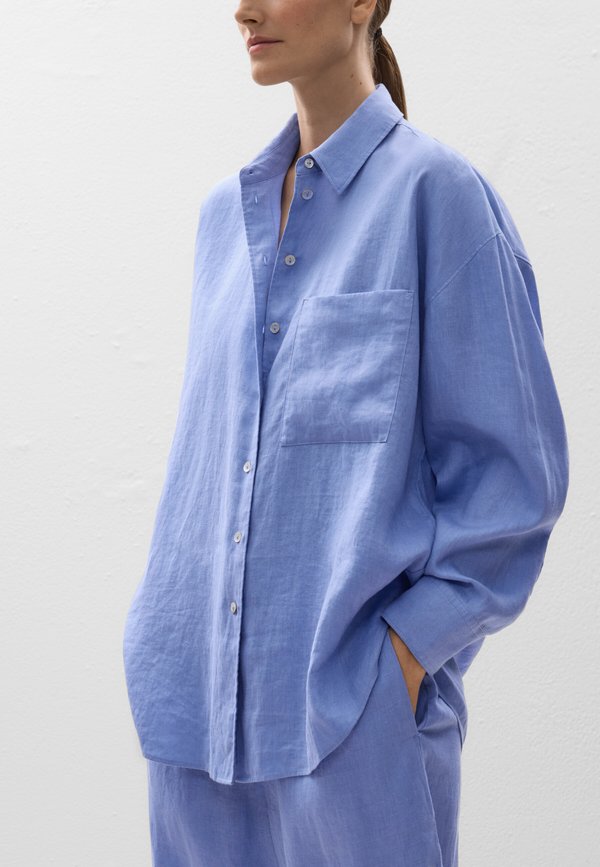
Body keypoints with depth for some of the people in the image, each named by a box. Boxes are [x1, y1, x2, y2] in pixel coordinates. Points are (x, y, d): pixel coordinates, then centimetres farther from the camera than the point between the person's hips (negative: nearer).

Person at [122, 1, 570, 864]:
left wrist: (409, 643, -13)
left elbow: (513, 462, -8)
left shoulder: (433, 192, -7)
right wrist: (176, 635, 11)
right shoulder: (228, 211, 11)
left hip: (354, 692, -5)